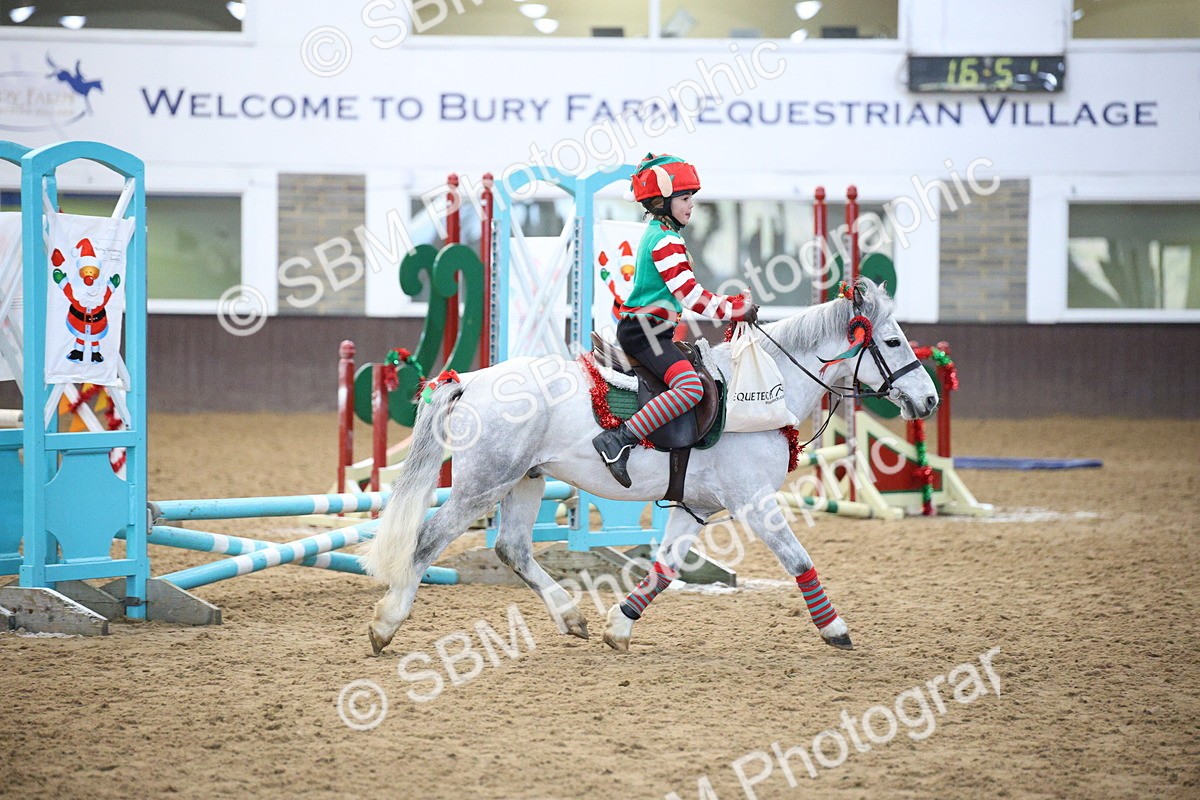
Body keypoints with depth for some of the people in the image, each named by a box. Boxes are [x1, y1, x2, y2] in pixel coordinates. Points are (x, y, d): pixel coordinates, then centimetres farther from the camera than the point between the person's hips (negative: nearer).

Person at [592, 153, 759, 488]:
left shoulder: (656, 233, 18)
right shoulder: (667, 241, -14)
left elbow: (685, 291, 25)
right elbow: (689, 294, -18)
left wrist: (729, 303, 21)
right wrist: (733, 310, -10)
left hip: (642, 326, 11)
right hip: (644, 330, -11)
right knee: (690, 387, -28)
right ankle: (620, 439, -32)